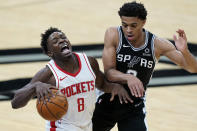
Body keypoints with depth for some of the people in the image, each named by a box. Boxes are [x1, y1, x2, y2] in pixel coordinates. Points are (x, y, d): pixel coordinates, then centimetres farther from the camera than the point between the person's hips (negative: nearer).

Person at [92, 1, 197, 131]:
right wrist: (128, 78, -44)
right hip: (107, 102, 0)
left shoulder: (157, 45, -14)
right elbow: (109, 72, -22)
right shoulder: (113, 35, -17)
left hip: (134, 109, 0)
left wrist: (184, 51, -35)